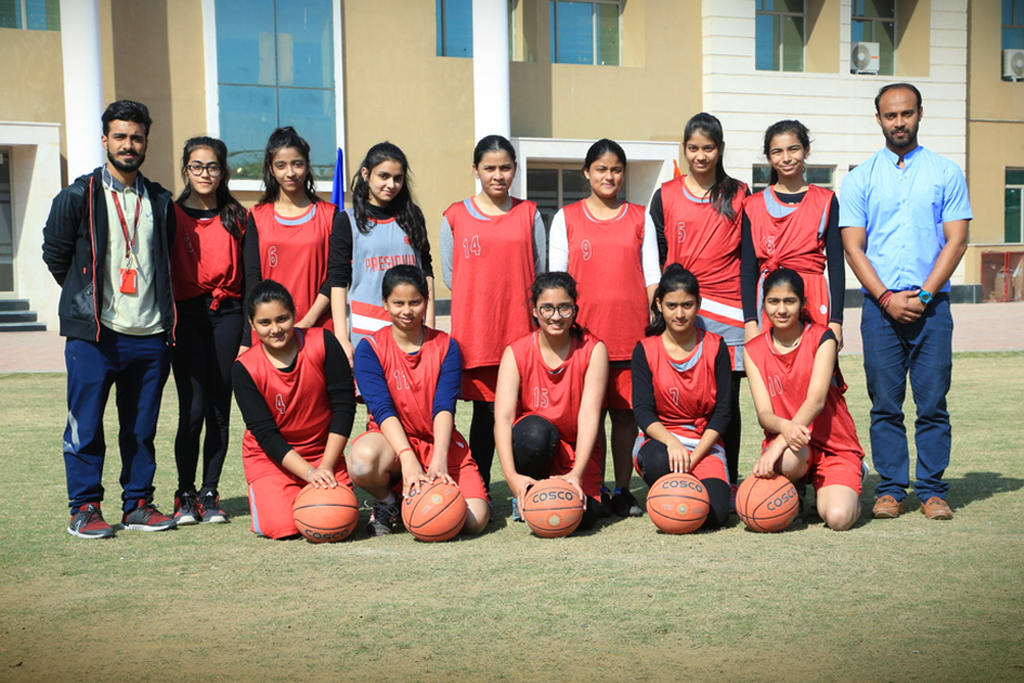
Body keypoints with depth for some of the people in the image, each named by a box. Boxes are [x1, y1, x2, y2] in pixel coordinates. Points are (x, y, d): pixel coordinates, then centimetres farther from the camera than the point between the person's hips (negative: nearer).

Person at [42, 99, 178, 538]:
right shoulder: (78, 197, 0)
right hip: (93, 335, -3)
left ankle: (138, 504, 18)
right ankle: (85, 509, 9)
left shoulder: (160, 202, 12)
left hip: (150, 334, 4)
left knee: (142, 427, 9)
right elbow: (55, 255, 6)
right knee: (86, 426, -1)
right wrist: (86, 297, 8)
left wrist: (160, 307, 14)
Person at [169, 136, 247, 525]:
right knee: (193, 409, -8)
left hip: (227, 315, 2)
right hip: (187, 316, -2)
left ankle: (210, 494, 13)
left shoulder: (237, 217, 11)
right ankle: (185, 496, 6)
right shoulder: (171, 215, 6)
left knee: (220, 408, 3)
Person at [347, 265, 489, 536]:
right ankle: (386, 502, -2)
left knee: (474, 520, -20)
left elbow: (444, 408, -11)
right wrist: (408, 458, -32)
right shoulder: (370, 348, -4)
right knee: (363, 459, -39)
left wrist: (439, 459, -28)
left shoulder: (446, 346, 1)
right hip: (391, 440, -1)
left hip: (439, 443, 2)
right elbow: (382, 409, -16)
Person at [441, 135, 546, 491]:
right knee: (485, 409, 2)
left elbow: (540, 273, 11)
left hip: (521, 329, 1)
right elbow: (449, 275, 9)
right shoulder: (455, 216, 7)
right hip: (475, 330, -1)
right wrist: (483, 297, 2)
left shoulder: (529, 214, 10)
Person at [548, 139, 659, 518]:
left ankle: (622, 490, 13)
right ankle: (594, 491, 8)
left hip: (631, 331, 1)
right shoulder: (566, 218, 8)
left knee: (626, 409, 3)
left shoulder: (640, 218, 11)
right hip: (584, 329, -1)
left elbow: (651, 276, 11)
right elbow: (556, 278, 8)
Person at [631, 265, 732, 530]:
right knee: (659, 461, -38)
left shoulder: (715, 347, 1)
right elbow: (643, 410, -8)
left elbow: (722, 412, -2)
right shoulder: (645, 350, 0)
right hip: (659, 440, 0)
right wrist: (672, 442, -28)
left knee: (713, 514, -24)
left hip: (705, 443, 1)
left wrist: (693, 457, -14)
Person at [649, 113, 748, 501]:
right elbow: (657, 258, 10)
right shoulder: (666, 196, 9)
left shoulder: (738, 195, 9)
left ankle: (728, 483, 10)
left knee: (727, 397, 2)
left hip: (728, 309, 0)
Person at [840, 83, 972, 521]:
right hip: (880, 305, 0)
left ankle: (932, 491, 7)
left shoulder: (946, 174, 8)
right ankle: (891, 489, 9)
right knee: (885, 404, 1)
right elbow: (853, 246, 3)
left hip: (932, 304, 0)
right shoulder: (859, 179, 9)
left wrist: (923, 294, -9)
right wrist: (886, 297, -8)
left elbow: (956, 241, 3)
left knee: (932, 403, -1)